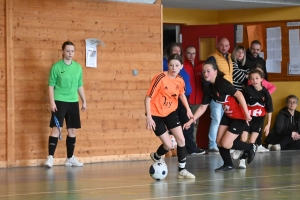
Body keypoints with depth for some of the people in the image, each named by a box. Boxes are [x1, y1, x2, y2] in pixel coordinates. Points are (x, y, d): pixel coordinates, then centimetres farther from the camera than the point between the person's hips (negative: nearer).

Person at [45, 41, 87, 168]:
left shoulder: (78, 67, 9)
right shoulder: (56, 67, -5)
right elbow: (51, 85, -5)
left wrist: (84, 101, 14)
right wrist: (52, 102, -14)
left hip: (73, 102, 5)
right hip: (59, 101, -5)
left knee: (72, 130, 8)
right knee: (56, 128, -10)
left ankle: (70, 158, 18)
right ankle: (50, 157, -9)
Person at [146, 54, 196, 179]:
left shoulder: (180, 81, -6)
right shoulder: (160, 78, -24)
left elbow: (182, 94, 17)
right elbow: (148, 98, -21)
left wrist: (188, 109, 8)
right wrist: (149, 117, -27)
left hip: (170, 112, 5)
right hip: (156, 114, -5)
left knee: (181, 139, -2)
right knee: (168, 145, -8)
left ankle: (182, 170, 10)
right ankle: (156, 157, 26)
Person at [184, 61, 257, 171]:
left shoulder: (222, 84, -23)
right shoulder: (209, 89, 2)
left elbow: (239, 95, -26)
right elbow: (202, 107, 8)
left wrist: (246, 113, -28)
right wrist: (191, 120, 0)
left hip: (239, 116, -8)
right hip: (228, 115, 8)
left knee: (226, 144, -7)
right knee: (219, 141, 5)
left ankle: (250, 147, 14)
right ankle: (228, 165, 24)